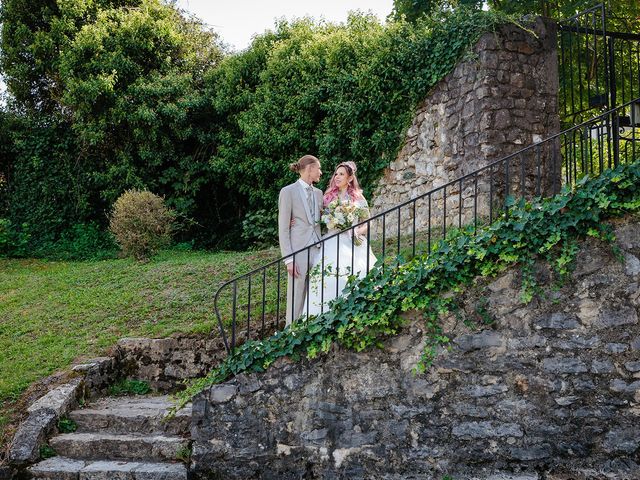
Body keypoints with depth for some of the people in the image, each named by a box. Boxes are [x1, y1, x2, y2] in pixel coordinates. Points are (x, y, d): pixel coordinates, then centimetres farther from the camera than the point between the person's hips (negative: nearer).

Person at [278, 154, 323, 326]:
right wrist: (289, 259, -13)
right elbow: (283, 228, -7)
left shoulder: (318, 192, 14)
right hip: (298, 251, -6)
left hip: (317, 249, 6)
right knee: (296, 297, -2)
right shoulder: (288, 191, -4)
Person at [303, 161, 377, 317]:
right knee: (329, 281, -15)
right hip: (332, 244, 1)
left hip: (352, 245, -1)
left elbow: (367, 223, 9)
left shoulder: (358, 198, 9)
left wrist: (357, 232, -9)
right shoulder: (328, 197, 13)